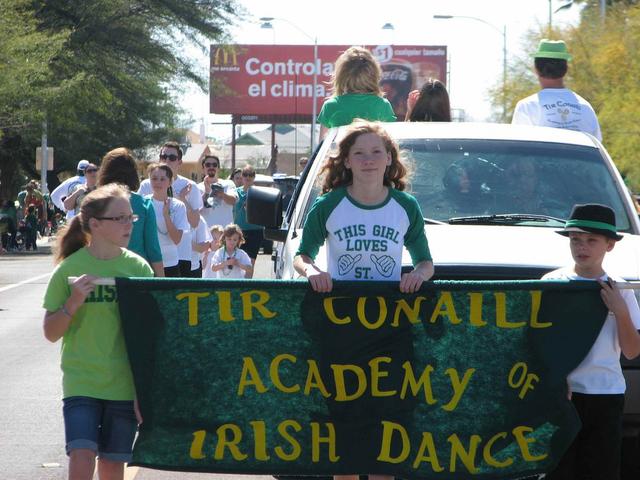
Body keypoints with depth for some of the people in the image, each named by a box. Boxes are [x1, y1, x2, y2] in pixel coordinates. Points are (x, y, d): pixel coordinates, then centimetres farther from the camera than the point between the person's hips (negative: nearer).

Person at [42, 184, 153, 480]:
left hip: (125, 385, 2)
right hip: (81, 381, -2)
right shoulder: (70, 269, -4)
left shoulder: (138, 267, 0)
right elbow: (51, 333, 0)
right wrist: (73, 303, -17)